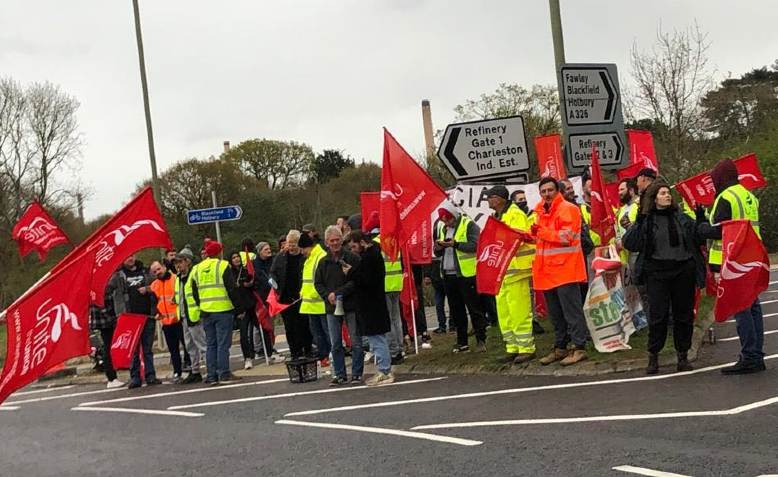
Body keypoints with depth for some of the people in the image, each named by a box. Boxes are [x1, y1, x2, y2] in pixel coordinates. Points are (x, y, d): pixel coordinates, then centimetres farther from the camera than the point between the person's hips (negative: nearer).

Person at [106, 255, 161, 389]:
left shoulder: (145, 272, 13)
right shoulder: (118, 275, 3)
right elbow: (107, 289, -6)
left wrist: (148, 289, 0)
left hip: (147, 316, 2)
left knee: (148, 349, 6)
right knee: (133, 349, 0)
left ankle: (150, 376, 9)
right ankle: (135, 377, 4)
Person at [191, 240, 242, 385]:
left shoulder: (197, 269, 11)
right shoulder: (223, 266, -7)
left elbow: (195, 293, 15)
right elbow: (232, 288, -10)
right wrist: (238, 305, -2)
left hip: (206, 312, 5)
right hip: (223, 310, -5)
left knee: (210, 344, 10)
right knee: (223, 343, -2)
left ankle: (211, 376, 9)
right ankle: (224, 374, -3)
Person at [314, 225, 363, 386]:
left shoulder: (352, 258, -4)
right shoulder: (323, 262, 8)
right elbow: (317, 283, 10)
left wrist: (338, 292, -15)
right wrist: (327, 295, -8)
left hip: (351, 306, -3)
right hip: (332, 307, 4)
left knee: (356, 342, 1)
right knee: (336, 344, 7)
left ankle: (356, 374, 10)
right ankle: (340, 375, 15)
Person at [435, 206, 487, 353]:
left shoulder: (469, 225, -5)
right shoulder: (443, 230, 17)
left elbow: (475, 245, -17)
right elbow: (438, 253, 19)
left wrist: (455, 244, -24)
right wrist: (438, 248, -4)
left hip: (466, 274, -7)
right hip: (448, 275, 7)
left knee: (474, 308, -3)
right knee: (456, 310, 10)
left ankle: (481, 340, 2)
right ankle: (462, 342, 17)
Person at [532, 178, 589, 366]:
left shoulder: (567, 209, -8)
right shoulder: (541, 212, 18)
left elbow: (566, 237, -17)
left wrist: (541, 231, -12)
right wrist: (535, 234, 9)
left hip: (565, 268, -8)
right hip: (548, 270, 8)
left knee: (571, 310, -7)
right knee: (555, 313, 14)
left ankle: (579, 348, -3)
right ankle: (560, 348, 22)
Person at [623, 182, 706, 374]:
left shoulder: (681, 217, 9)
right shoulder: (646, 220, 1)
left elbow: (697, 238, 11)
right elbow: (629, 243, -7)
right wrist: (639, 224, -17)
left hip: (684, 271, 3)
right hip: (657, 273, -3)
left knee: (684, 314, 7)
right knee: (658, 315, -1)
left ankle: (683, 355, 19)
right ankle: (653, 357, 11)